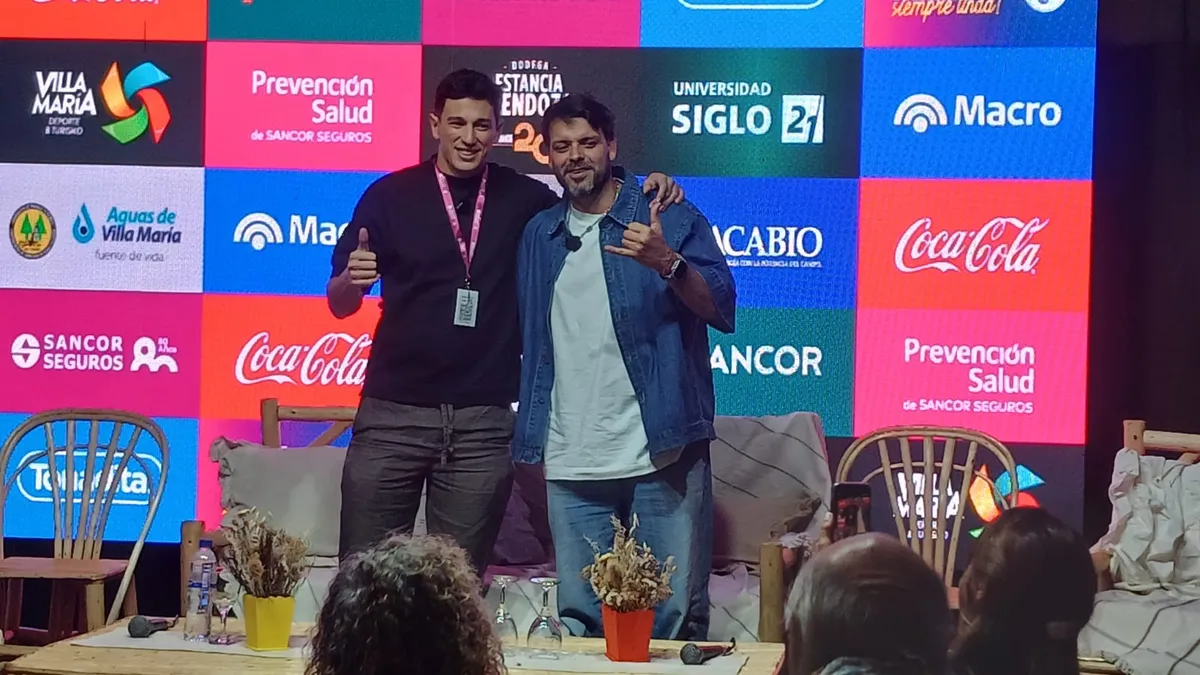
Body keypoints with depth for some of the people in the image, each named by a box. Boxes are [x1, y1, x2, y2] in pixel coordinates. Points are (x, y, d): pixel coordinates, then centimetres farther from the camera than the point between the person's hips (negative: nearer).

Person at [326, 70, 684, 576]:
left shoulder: (523, 200, 7)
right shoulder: (390, 196, 3)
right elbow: (340, 305, 6)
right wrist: (352, 278, -18)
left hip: (484, 420, 1)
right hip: (393, 412, -1)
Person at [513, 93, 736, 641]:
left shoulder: (670, 219, 2)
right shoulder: (539, 236, 16)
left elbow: (720, 309, -9)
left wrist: (667, 262, -26)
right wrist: (530, 437, 15)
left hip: (662, 454, -4)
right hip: (571, 463, 4)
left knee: (676, 617, -4)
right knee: (577, 620, 5)